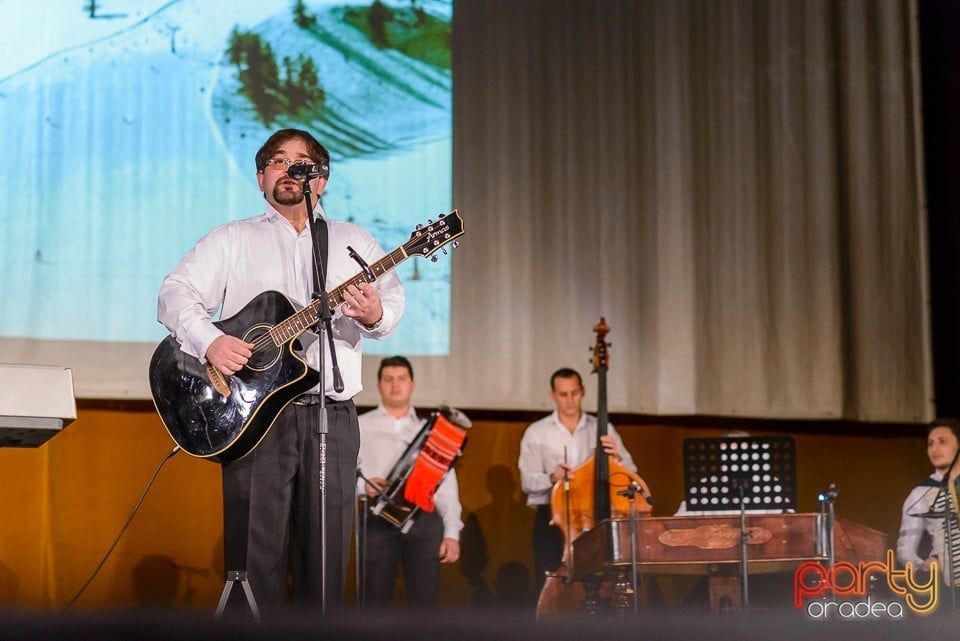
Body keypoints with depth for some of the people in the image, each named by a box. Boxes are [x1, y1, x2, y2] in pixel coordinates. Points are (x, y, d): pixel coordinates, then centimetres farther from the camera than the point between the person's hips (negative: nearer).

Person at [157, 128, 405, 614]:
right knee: (255, 553, -5)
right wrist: (209, 340, -17)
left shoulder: (353, 240, 18)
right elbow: (176, 293, 3)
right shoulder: (233, 239, 13)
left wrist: (375, 314, -17)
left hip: (332, 414, 2)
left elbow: (392, 297, 7)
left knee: (326, 558, 1)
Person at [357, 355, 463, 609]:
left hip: (425, 522, 2)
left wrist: (452, 533, 3)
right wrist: (363, 485, -19)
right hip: (379, 522, -2)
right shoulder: (360, 426, 9)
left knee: (423, 603, 0)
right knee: (375, 603, 1)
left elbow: (447, 485, 11)